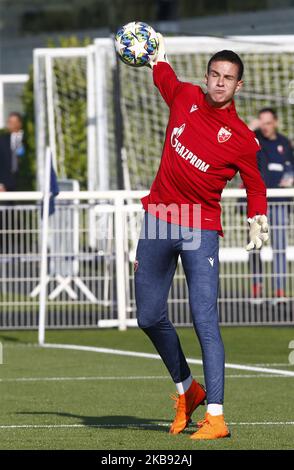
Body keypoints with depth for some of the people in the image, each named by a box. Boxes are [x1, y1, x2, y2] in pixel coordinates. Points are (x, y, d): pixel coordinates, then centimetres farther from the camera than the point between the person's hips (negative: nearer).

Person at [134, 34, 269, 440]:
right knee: (150, 318, 11)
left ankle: (215, 417, -18)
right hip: (158, 220, 5)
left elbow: (255, 186, 5)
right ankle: (186, 390, 33)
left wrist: (258, 221, -4)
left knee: (205, 322, -15)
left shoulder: (241, 138, -8)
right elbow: (165, 78, 29)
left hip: (201, 231, -5)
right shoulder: (185, 97, 4)